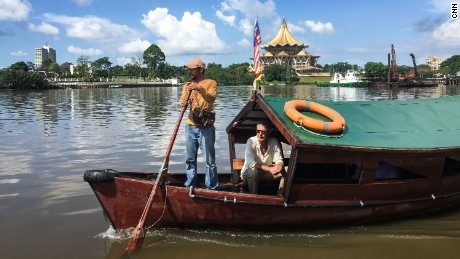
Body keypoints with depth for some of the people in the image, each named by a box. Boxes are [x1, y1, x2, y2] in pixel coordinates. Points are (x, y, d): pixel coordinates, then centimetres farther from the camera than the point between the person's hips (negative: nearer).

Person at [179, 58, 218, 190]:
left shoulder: (210, 83, -1)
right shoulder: (188, 85, 14)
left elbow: (211, 98, -19)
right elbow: (183, 99, -1)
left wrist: (200, 88, -35)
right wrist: (182, 102, -25)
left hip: (206, 128, -5)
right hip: (191, 127, 5)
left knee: (209, 160, -2)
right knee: (190, 159, 11)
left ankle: (211, 188, 5)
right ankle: (190, 185, 23)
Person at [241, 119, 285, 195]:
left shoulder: (274, 142, -10)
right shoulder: (251, 141, -21)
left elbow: (279, 160, -10)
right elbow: (251, 163, -29)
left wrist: (279, 166, -36)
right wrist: (269, 169, -39)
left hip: (266, 174, 4)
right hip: (249, 172, -4)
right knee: (253, 172, -37)